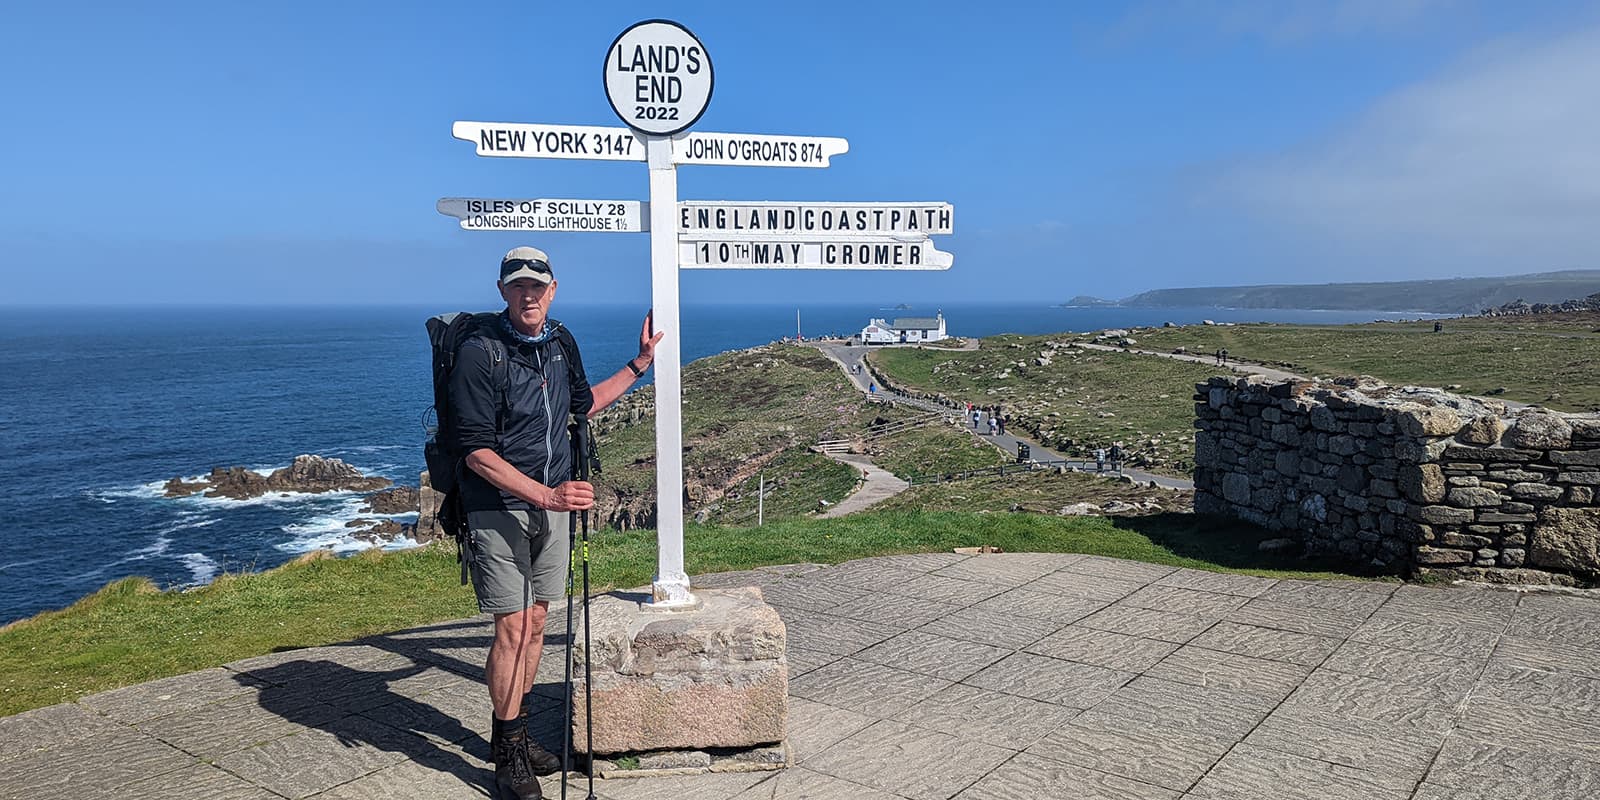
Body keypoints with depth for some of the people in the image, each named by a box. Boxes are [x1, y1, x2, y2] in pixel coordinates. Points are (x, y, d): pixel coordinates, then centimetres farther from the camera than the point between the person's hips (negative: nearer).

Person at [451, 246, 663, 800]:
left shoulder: (560, 343, 6)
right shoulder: (480, 353, -15)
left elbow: (583, 404, 25)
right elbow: (477, 453, -19)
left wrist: (639, 365, 24)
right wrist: (546, 495, -26)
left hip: (552, 504, 6)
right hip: (500, 509, -6)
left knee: (535, 621, 12)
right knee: (512, 628, -5)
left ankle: (514, 733, 27)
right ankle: (508, 753, 10)